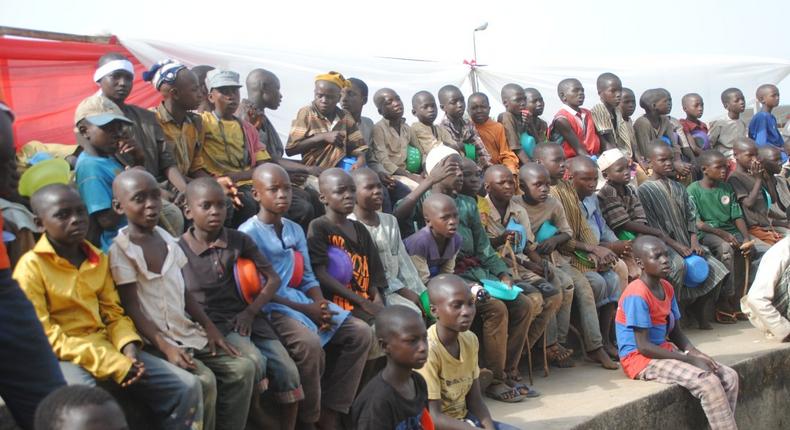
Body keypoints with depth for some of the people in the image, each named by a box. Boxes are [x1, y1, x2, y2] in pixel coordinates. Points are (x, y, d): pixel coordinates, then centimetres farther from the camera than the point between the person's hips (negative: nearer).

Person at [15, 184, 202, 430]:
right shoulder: (31, 266, -8)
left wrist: (129, 348, -10)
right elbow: (43, 336, -14)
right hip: (62, 357, -6)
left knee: (187, 387, -5)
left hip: (107, 349, 6)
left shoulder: (98, 259, 11)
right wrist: (112, 364, -18)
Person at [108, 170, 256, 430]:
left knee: (242, 367, -4)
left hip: (187, 332, 7)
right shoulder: (121, 251, -11)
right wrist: (166, 347, -24)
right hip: (155, 340, -7)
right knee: (203, 381, -27)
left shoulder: (166, 239, 10)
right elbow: (133, 309, -14)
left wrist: (210, 328, 5)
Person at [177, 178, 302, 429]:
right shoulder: (179, 250, -4)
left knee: (288, 372, -11)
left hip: (246, 317, 4)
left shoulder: (239, 240, 4)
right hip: (212, 323, -4)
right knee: (254, 362, -29)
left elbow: (273, 279, 7)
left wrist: (250, 312, -5)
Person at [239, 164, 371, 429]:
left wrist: (321, 305, -9)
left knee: (360, 332, -6)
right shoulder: (248, 234, -9)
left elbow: (308, 278, 13)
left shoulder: (295, 230, 15)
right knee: (309, 343, -34)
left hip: (303, 302, 8)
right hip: (271, 308, -8)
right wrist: (307, 310, -17)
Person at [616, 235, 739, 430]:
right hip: (642, 359, -9)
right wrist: (690, 359, -19)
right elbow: (643, 347, -21)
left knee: (730, 377, -1)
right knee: (709, 383, -24)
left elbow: (676, 333, 13)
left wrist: (697, 354, -6)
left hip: (666, 351, 9)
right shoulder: (637, 295, -20)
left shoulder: (667, 288, 7)